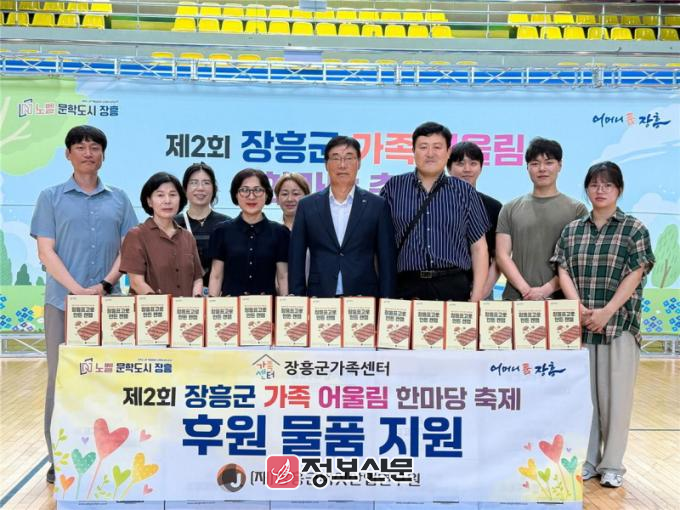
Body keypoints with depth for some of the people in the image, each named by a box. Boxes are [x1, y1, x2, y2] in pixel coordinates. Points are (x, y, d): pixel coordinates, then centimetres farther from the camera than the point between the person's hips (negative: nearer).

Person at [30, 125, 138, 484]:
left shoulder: (118, 199, 11)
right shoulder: (51, 197, 6)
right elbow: (46, 252, -2)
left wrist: (105, 285, -10)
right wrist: (78, 290, -14)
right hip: (63, 301, -1)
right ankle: (59, 459, 11)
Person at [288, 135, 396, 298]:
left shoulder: (377, 205, 3)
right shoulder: (307, 206, 6)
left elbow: (386, 261, 3)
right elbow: (296, 260, 7)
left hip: (365, 299, 0)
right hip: (319, 298, 1)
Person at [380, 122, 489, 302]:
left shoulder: (464, 192, 8)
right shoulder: (393, 188, 7)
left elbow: (478, 247, 8)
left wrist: (477, 298, 0)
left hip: (455, 287, 1)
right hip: (407, 287, 0)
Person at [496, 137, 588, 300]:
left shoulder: (577, 209, 6)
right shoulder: (510, 209, 11)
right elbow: (502, 255, 4)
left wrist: (546, 290, -11)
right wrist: (526, 290, -9)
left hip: (560, 299, -1)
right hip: (516, 298, 1)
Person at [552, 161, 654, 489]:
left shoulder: (634, 229, 1)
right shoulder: (572, 230, 10)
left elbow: (634, 275, -7)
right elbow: (563, 271, 2)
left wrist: (607, 311, -17)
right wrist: (578, 307, -14)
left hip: (619, 324, -2)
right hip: (579, 325, 3)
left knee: (615, 394, 1)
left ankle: (611, 465, 13)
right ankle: (587, 460, 19)